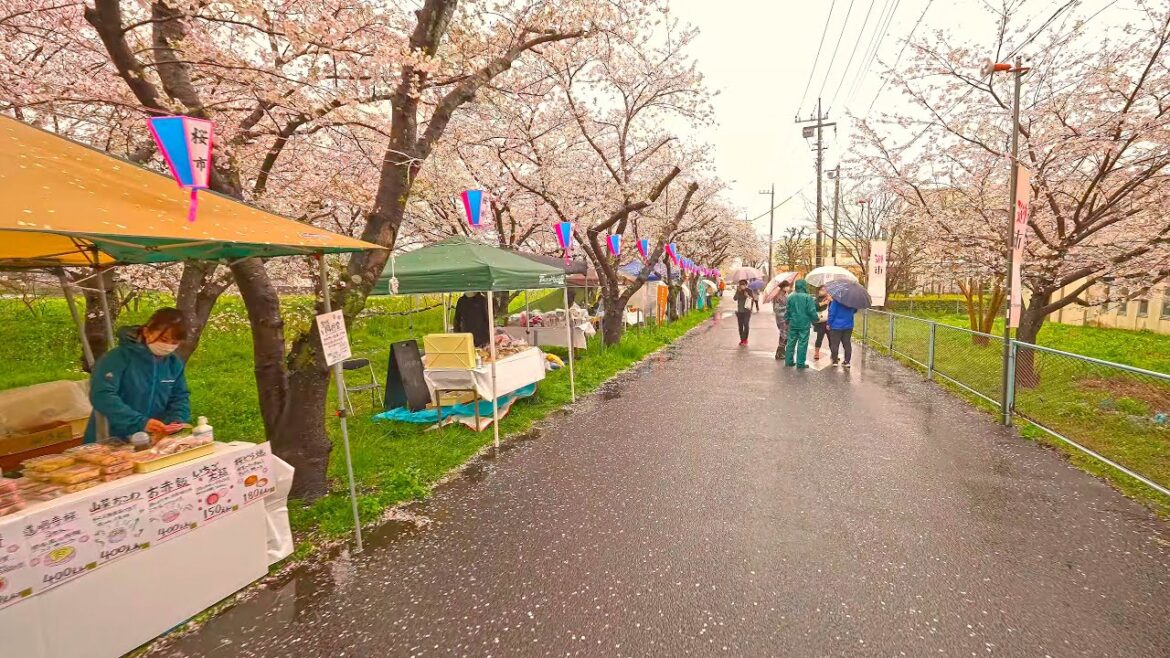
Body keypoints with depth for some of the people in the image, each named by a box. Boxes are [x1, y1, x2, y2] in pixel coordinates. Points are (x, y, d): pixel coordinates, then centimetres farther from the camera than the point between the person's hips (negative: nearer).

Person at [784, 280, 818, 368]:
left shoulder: (791, 297, 1)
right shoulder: (808, 297, -11)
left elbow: (788, 311, 6)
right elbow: (812, 311, -11)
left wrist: (787, 321, 17)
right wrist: (815, 319, 5)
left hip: (793, 323, 4)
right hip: (804, 324, -4)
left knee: (791, 342, 11)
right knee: (802, 343, 1)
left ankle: (789, 361, 15)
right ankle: (800, 363, 4)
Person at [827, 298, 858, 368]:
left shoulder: (836, 300, -17)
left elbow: (832, 312, -16)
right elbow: (854, 310, 14)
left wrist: (829, 323, -6)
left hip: (836, 326, -4)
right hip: (848, 326, 5)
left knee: (834, 344, 7)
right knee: (847, 344, 11)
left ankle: (834, 361, 12)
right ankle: (847, 361, 13)